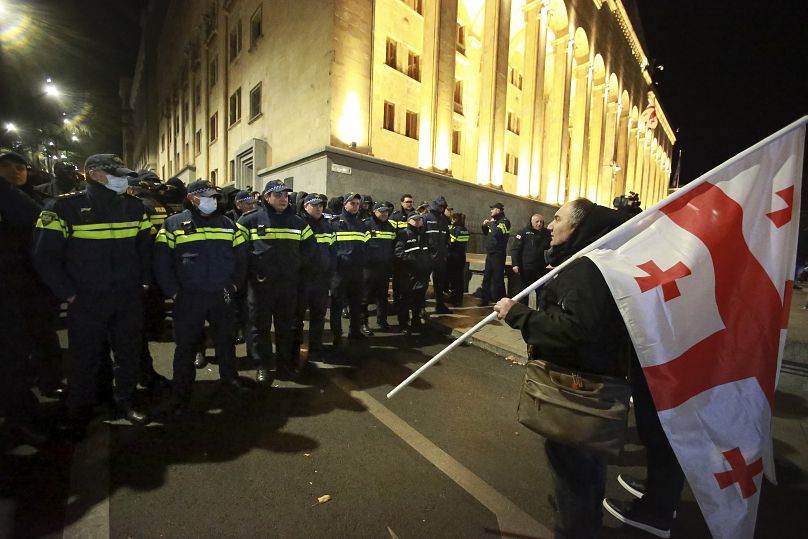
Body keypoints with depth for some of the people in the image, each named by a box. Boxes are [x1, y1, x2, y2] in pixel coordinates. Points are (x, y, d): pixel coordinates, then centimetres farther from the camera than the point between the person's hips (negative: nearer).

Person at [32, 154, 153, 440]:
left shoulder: (134, 206, 5)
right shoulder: (66, 206, -7)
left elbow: (146, 247, 12)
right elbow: (45, 256, -6)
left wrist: (144, 282, 5)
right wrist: (69, 294, -8)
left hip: (129, 299, 3)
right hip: (86, 301, -3)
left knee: (129, 354, 13)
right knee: (85, 359, 10)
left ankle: (126, 401, 33)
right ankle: (79, 416, 31)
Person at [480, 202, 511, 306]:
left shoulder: (504, 221, -10)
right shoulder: (493, 220, 14)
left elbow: (496, 233, -26)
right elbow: (486, 233, 25)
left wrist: (492, 223, -12)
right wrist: (484, 225, 7)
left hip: (498, 254, -9)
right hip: (490, 253, 9)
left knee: (498, 279, -4)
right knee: (486, 277, 13)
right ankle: (485, 299, 24)